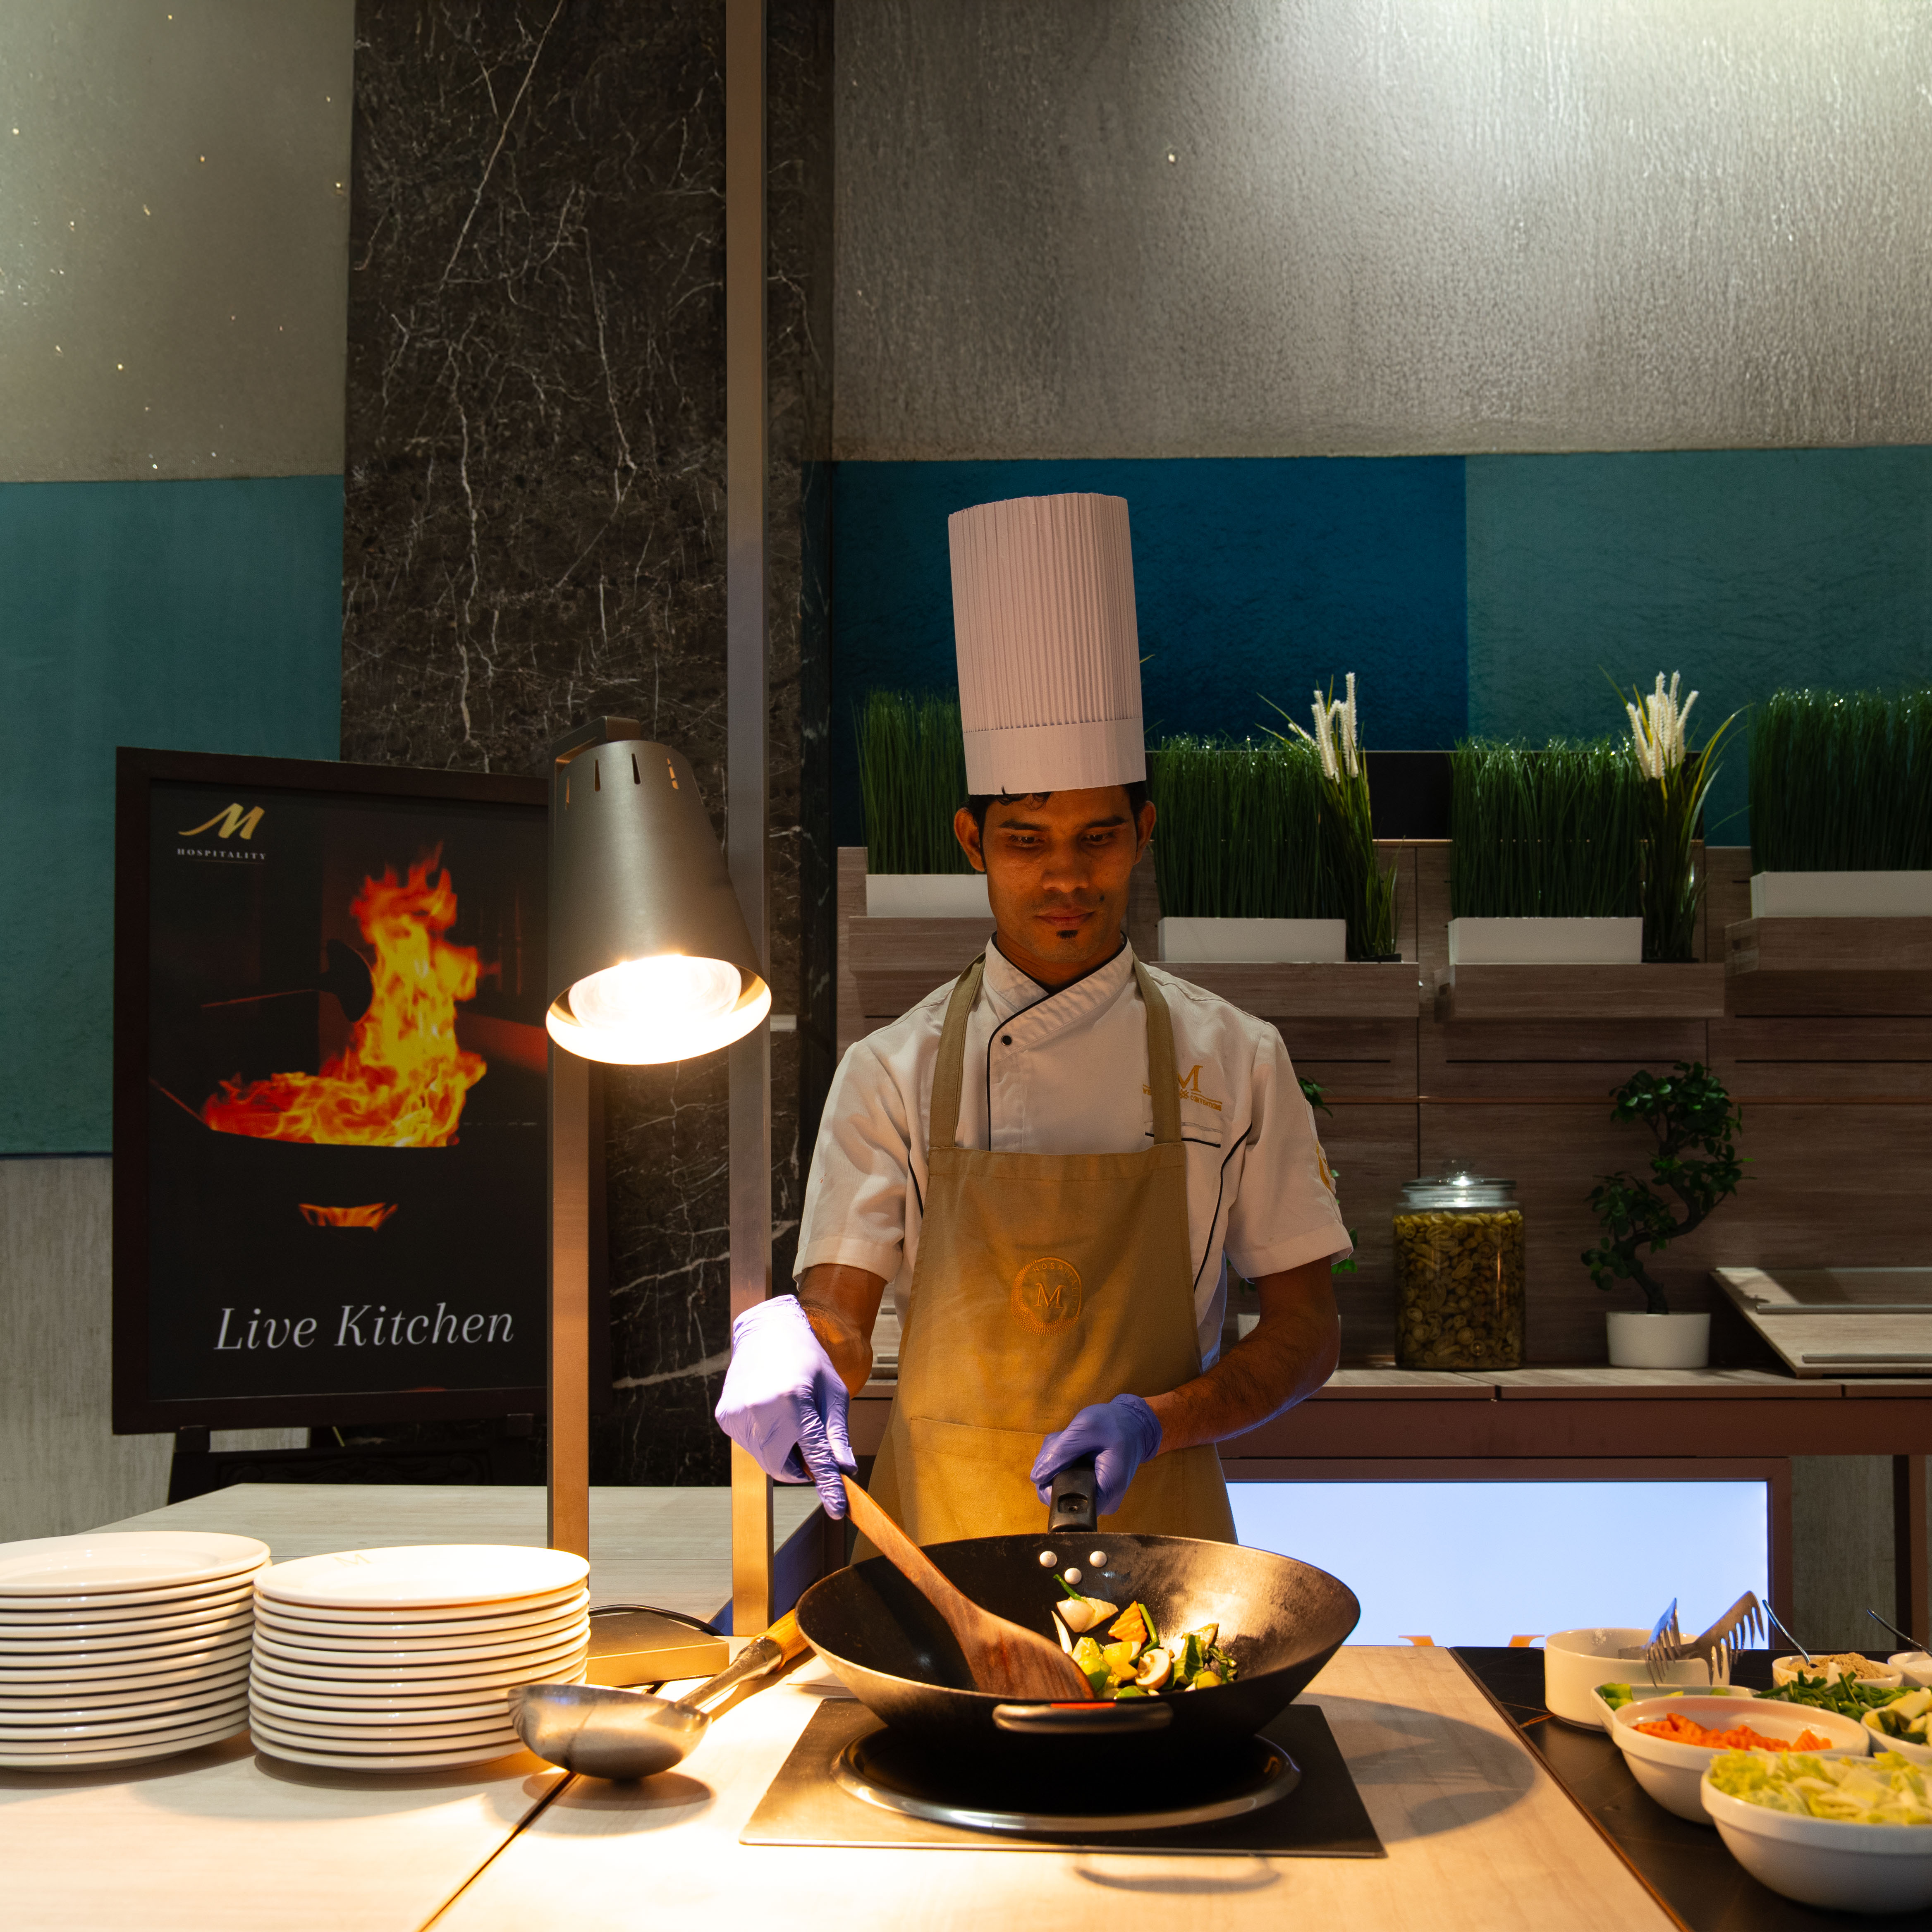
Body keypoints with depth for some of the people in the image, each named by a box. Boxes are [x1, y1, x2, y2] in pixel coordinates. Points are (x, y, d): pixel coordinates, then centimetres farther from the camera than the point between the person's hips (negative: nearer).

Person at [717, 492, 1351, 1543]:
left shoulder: (1234, 1060, 2)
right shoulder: (892, 1072, 2)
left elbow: (1305, 1332, 4)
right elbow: (840, 1318, -2)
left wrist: (1156, 1421, -12)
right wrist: (791, 1345, -24)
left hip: (1153, 1530, -1)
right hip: (936, 1534, 2)